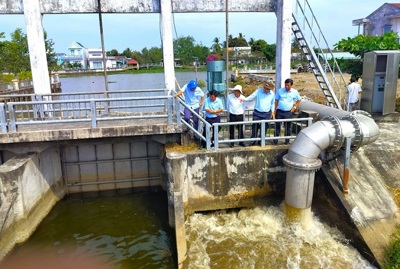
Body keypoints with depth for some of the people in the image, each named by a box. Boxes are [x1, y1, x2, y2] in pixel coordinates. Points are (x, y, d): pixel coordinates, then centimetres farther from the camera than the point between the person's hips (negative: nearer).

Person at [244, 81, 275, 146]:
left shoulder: (272, 94, 2)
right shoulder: (258, 91, -7)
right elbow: (251, 97, -11)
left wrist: (272, 111, 14)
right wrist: (244, 99, -28)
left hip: (266, 114, 2)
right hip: (257, 113, -1)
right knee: (255, 127, 0)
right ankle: (253, 141, 11)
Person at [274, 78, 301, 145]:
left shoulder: (295, 92, 1)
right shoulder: (280, 91, 1)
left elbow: (298, 100, 16)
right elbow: (276, 101, 6)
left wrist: (295, 107, 3)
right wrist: (275, 110, 2)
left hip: (288, 112, 0)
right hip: (279, 111, 0)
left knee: (288, 127, 6)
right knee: (277, 125, 2)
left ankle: (287, 140, 18)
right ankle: (275, 140, 10)